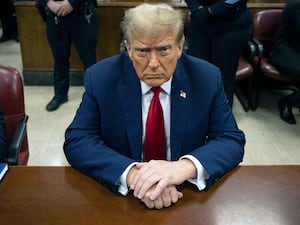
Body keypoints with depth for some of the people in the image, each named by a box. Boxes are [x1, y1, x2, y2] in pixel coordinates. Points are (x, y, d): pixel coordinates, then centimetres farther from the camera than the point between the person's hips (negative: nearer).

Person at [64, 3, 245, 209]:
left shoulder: (207, 78, -7)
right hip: (120, 194, -1)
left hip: (186, 196, 1)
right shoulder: (100, 78, -9)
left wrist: (185, 167, -29)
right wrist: (131, 173, -30)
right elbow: (77, 142, -12)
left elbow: (232, 141, -8)